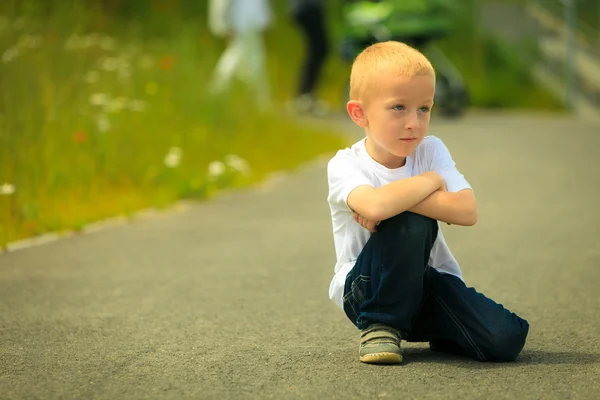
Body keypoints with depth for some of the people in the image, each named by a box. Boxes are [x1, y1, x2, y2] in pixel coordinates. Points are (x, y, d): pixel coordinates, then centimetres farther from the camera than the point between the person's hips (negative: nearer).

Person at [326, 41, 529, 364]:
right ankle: (380, 326, -14)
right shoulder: (344, 165, -15)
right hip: (363, 289, -4)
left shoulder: (431, 150, -3)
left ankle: (439, 334, 13)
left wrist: (395, 200, -25)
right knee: (413, 221, -34)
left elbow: (466, 212, -20)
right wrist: (431, 180, -20)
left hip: (429, 282, 4)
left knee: (505, 339, -20)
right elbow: (376, 205, -39)